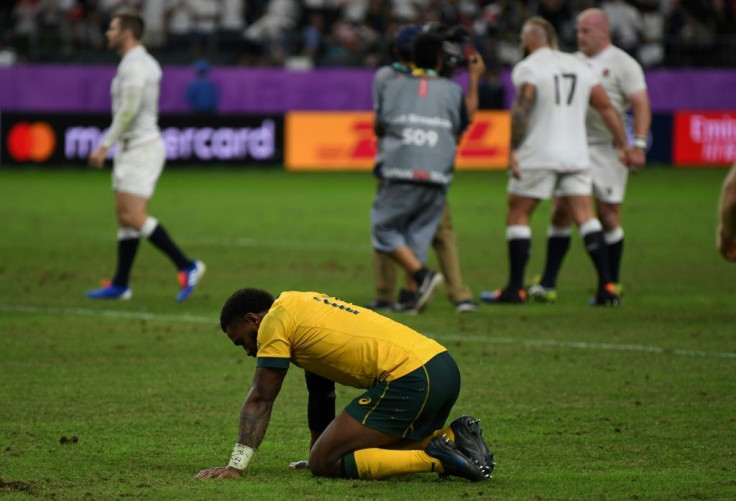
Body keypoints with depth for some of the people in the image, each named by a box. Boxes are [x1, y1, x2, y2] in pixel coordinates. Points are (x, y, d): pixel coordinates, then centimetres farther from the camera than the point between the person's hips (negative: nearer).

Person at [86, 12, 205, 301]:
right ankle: (120, 284, 13)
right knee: (124, 216, 10)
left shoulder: (134, 64, -15)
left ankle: (186, 267, -14)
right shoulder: (145, 63, 17)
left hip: (141, 148, -10)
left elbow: (129, 110, -23)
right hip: (133, 148, 10)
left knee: (133, 217, -15)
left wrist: (105, 145, -21)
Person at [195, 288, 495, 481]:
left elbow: (260, 400, -2)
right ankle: (453, 439, 9)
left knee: (324, 464, -7)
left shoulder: (275, 321, 0)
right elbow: (320, 393, 34)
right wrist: (318, 450, 37)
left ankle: (434, 459, -13)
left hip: (409, 380, -10)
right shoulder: (305, 309, 27)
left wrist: (235, 466, 0)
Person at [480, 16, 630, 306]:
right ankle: (606, 287, -4)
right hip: (575, 155, 5)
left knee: (518, 216, 5)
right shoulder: (578, 67, 14)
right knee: (585, 217, 4)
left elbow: (522, 108, -17)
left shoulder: (527, 68, -4)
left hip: (538, 157, -5)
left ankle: (515, 289, 4)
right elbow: (606, 107, 12)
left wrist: (513, 150, -15)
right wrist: (622, 144, 17)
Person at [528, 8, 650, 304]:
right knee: (561, 213, -2)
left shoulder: (622, 64, -4)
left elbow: (641, 105, -10)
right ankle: (547, 285, 0)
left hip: (607, 149, -5)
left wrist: (638, 145, -19)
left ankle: (612, 285, 11)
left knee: (607, 217, -2)